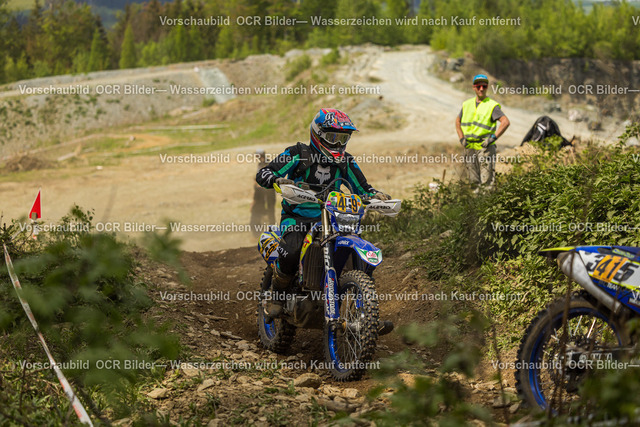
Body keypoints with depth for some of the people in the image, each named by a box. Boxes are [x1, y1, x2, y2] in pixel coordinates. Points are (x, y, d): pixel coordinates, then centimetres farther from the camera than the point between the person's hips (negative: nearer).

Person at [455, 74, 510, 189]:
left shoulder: (492, 105, -5)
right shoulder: (467, 104, 12)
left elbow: (505, 122, -14)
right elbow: (458, 121, 24)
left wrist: (493, 137, -18)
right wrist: (461, 138, 11)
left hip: (485, 146, -5)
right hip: (469, 147, 5)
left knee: (486, 181, -9)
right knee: (474, 180, 10)